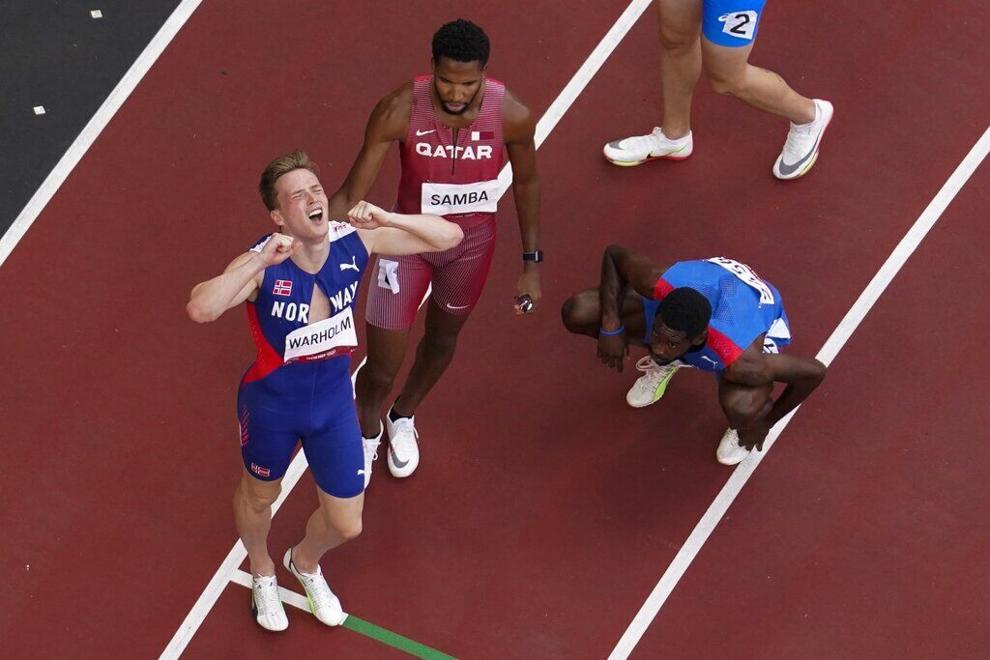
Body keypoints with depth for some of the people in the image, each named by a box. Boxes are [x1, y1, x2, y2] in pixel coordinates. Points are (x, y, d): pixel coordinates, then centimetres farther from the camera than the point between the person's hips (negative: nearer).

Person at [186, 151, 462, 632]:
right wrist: (262, 260, -49)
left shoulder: (353, 243, -18)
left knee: (346, 524, 15)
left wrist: (384, 219, -31)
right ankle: (262, 573, 60)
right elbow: (200, 309, -48)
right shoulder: (262, 264, -30)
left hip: (334, 399, 3)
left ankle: (305, 562, 53)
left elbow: (449, 237, -15)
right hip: (272, 404, -3)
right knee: (259, 496, 26)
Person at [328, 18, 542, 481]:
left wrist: (531, 264, 1)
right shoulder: (400, 110, -31)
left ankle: (403, 417, 59)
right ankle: (366, 435, 42)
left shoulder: (512, 115, -26)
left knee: (442, 338, 27)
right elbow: (351, 195, -24)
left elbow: (526, 182, -5)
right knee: (380, 369, 5)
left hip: (472, 244, 2)